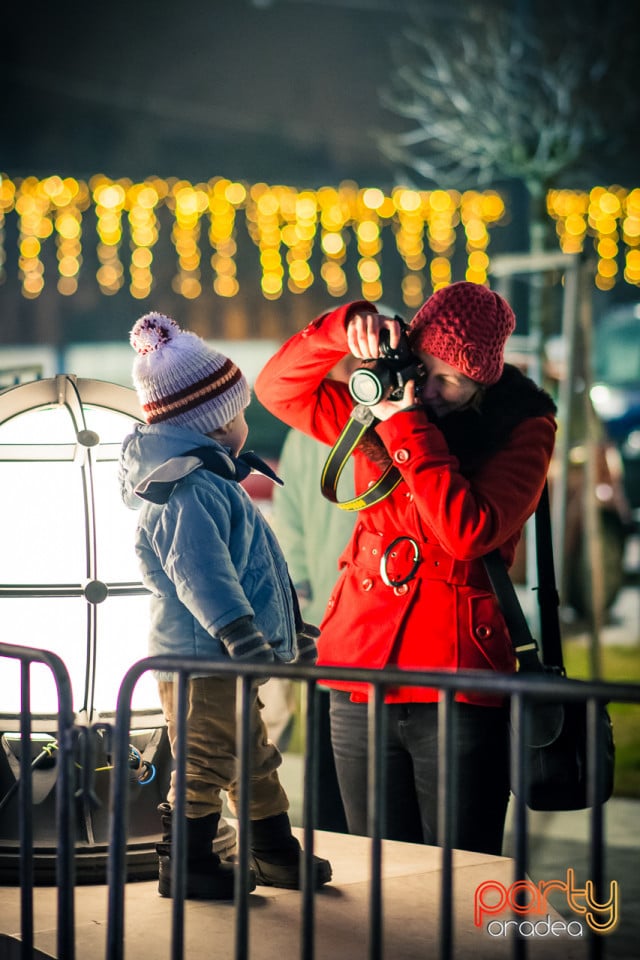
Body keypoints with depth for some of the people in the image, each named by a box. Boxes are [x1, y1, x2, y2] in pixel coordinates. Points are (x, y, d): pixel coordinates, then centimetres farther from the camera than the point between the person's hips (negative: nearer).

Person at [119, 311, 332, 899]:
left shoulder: (212, 483, 18)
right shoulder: (191, 489, -19)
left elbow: (249, 569, 27)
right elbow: (200, 575, -28)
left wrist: (290, 627, 30)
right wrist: (242, 635, -33)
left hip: (225, 658, 11)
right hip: (199, 657, -11)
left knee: (254, 756, 19)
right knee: (206, 763, -4)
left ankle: (274, 852, 29)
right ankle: (185, 866, 5)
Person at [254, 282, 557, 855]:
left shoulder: (522, 431, -3)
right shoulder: (382, 408, 11)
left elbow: (468, 532, -17)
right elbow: (279, 388, 13)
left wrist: (408, 430, -16)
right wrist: (344, 329, -4)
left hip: (457, 692, -4)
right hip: (362, 675, 5)